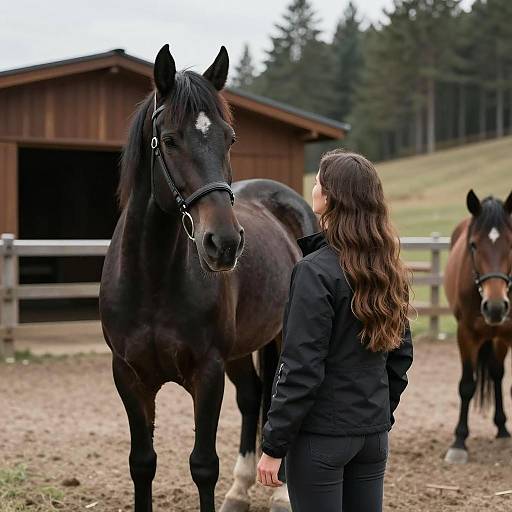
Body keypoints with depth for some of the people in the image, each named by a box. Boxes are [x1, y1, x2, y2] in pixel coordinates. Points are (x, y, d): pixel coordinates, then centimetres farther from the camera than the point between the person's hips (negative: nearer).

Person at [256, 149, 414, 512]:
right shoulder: (390, 271, 4)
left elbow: (302, 369, -19)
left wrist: (273, 446, -14)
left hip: (320, 435, -7)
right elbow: (401, 355, 11)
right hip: (374, 433, 7)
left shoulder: (316, 272, -18)